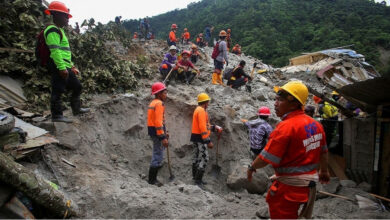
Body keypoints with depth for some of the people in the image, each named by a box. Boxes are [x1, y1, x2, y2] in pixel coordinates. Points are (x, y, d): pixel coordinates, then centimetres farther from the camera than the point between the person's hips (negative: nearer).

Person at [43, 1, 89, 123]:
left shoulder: (59, 31, 23)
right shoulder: (52, 31, -11)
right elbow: (55, 50, -21)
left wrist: (71, 66, 27)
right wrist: (62, 67, -25)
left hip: (65, 67, 11)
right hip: (58, 67, -11)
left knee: (77, 86, 16)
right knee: (58, 90, -5)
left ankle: (76, 109, 27)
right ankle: (56, 115, 2)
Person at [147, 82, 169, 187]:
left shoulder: (153, 103, 16)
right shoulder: (159, 103, -15)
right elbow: (158, 121, -22)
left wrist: (164, 132, 20)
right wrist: (163, 137, -23)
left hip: (152, 130, 10)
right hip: (157, 132, -10)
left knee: (157, 155, 18)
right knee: (158, 156, -2)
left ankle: (153, 178, 26)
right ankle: (152, 179, 7)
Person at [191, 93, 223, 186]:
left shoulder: (199, 110, 16)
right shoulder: (201, 110, -16)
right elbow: (202, 127, -23)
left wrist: (214, 127, 15)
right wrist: (208, 141, -23)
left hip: (196, 138, 11)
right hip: (200, 138, -11)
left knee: (197, 157, 15)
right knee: (204, 158, -8)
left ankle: (196, 178, 23)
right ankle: (198, 179, -4)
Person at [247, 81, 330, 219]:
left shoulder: (286, 126, -25)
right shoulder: (315, 124, 2)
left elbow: (267, 158, -22)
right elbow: (323, 152, 14)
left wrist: (251, 167, -4)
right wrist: (324, 171, 30)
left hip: (289, 186, -9)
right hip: (310, 184, 9)